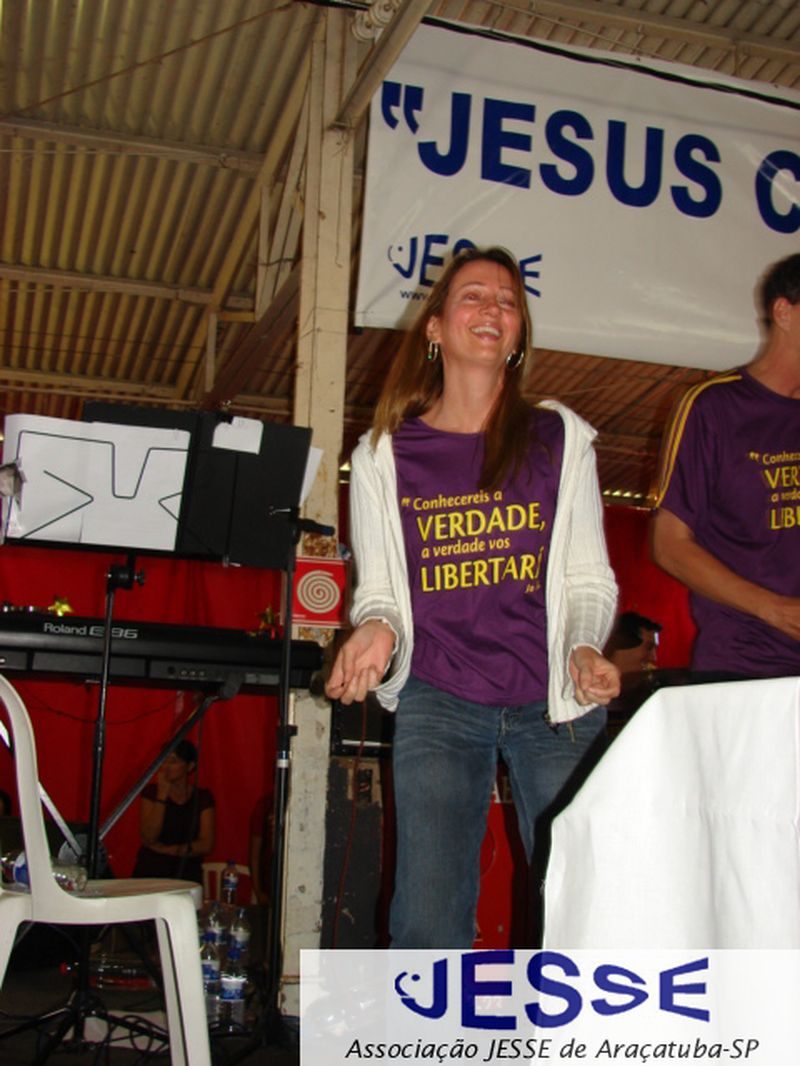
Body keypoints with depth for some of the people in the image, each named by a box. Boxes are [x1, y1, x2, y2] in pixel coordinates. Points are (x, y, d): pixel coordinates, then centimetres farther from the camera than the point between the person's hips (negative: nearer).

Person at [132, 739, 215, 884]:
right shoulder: (151, 792, 4)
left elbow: (205, 845, -1)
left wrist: (165, 849, -7)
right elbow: (148, 838, -7)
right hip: (150, 873, 0)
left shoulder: (203, 797, 5)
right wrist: (162, 795, -10)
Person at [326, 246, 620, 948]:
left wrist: (586, 649, -11)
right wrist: (378, 628, -13)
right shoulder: (385, 455, 8)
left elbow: (589, 579, 9)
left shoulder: (561, 440, 9)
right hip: (438, 701, 0)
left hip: (555, 705, 1)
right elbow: (377, 590, 10)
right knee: (429, 922, -8)